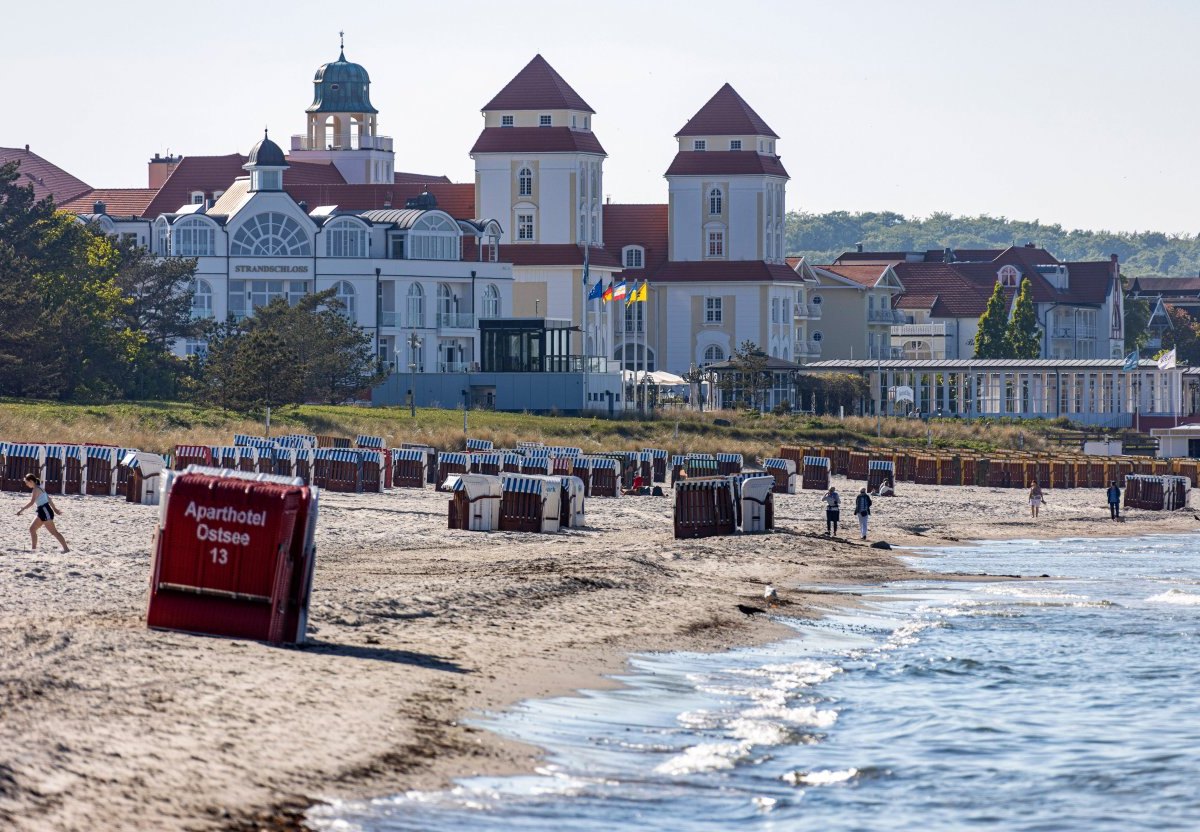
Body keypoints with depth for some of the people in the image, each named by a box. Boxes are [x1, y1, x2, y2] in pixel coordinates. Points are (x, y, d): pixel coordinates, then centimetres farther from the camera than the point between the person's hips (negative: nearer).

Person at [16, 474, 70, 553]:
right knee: (32, 529, 11)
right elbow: (48, 498, 23)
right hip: (43, 512, 10)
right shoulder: (40, 488, 15)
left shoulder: (36, 489, -13)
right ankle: (34, 548, 13)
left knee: (53, 532, -10)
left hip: (45, 511, -10)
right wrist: (54, 509, 30)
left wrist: (21, 509, -21)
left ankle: (66, 548, -11)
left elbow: (31, 502, -24)